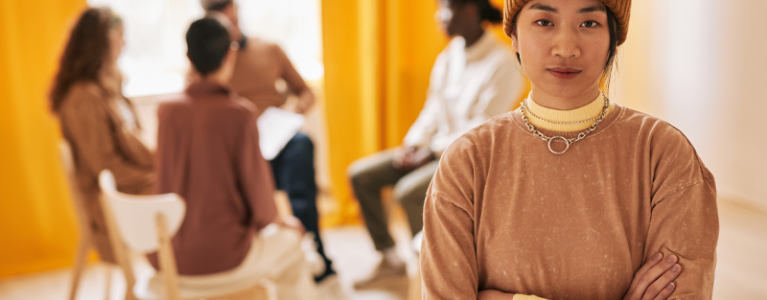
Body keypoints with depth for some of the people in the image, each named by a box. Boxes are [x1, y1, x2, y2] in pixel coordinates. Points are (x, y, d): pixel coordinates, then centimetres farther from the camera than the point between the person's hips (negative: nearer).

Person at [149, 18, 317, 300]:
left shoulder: (167, 111, -5)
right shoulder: (239, 113, -18)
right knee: (287, 241, 23)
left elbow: (166, 182, 7)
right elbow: (255, 184, -11)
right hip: (219, 256, -5)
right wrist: (274, 219, 12)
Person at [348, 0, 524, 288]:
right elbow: (433, 110, 12)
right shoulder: (448, 56, 8)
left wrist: (432, 152, -18)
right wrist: (411, 144, -3)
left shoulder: (502, 63, -17)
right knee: (360, 174, -2)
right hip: (435, 148, 8)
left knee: (409, 191, -32)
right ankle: (390, 258, 7)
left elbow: (483, 129, -19)